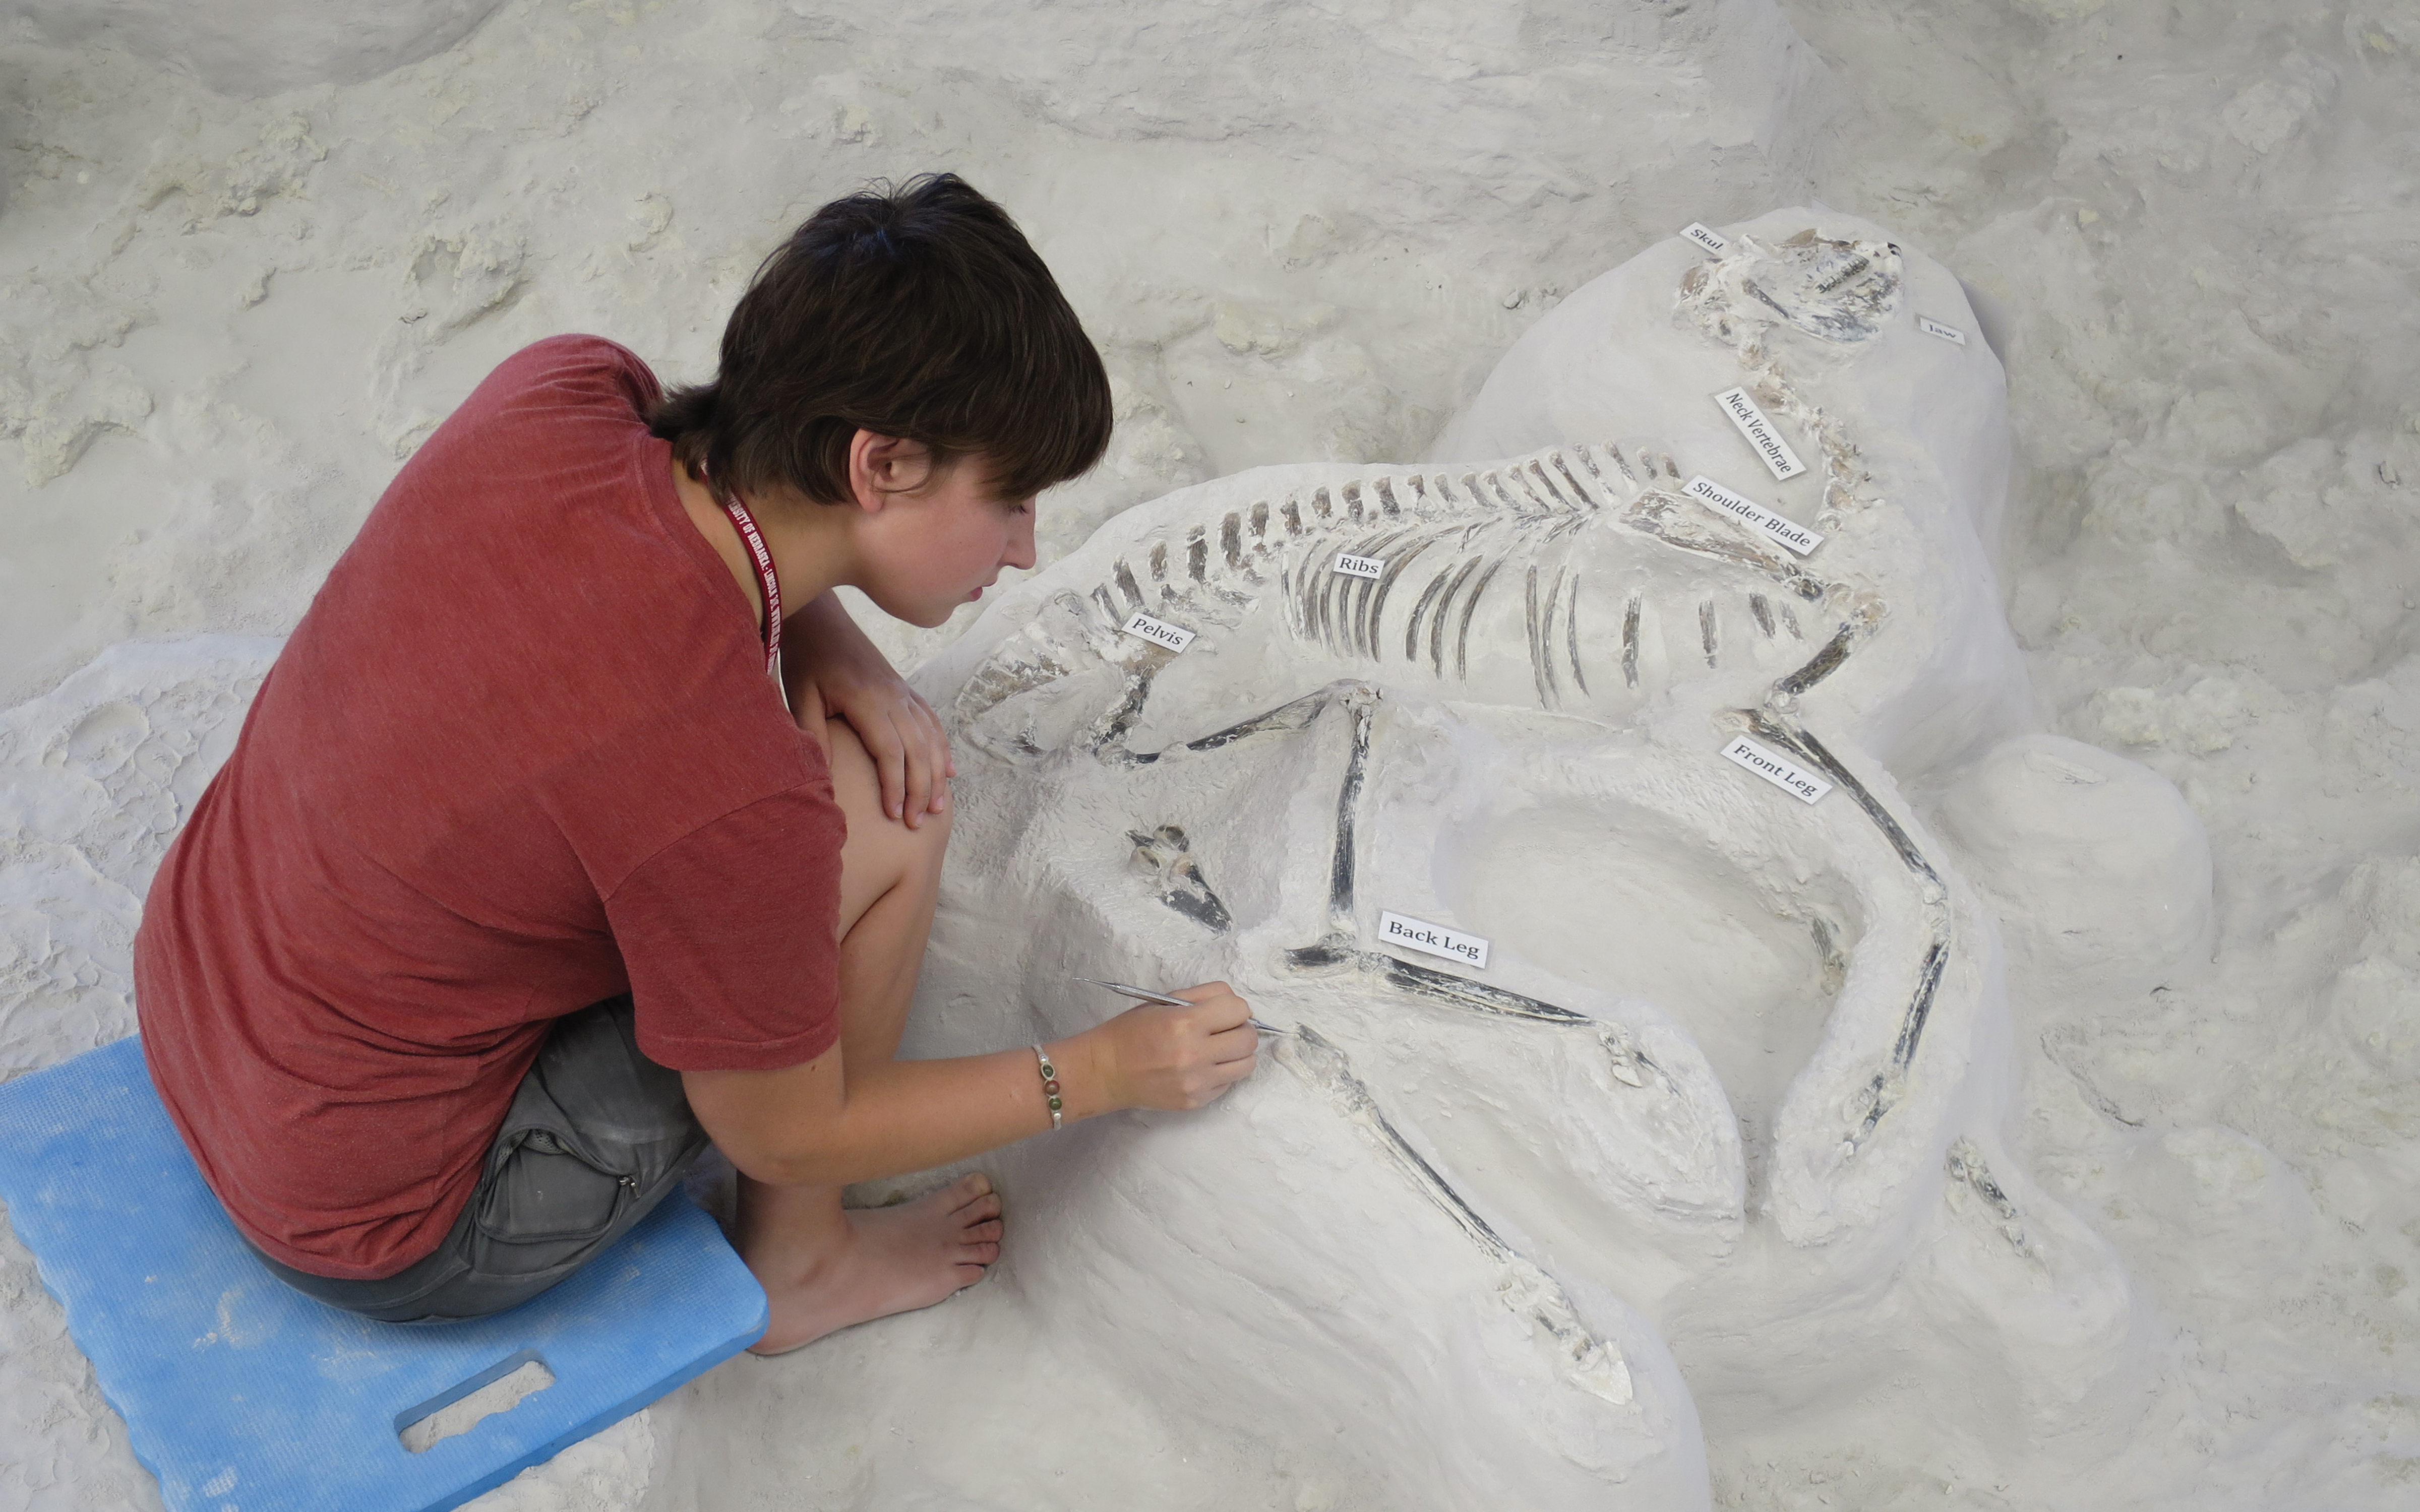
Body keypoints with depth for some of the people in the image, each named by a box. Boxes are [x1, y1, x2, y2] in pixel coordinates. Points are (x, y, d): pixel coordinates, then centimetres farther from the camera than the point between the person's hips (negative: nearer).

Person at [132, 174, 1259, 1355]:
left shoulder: (558, 393, -14)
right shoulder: (738, 798, -32)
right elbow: (787, 1135, -13)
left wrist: (825, 641, -5)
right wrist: (1104, 1071, -3)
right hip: (379, 1233, -7)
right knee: (885, 809, -11)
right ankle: (795, 1265, 10)